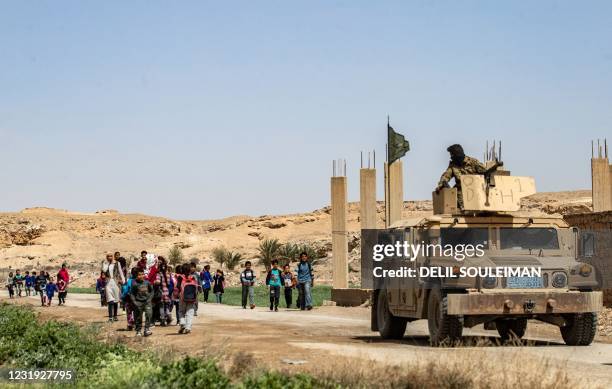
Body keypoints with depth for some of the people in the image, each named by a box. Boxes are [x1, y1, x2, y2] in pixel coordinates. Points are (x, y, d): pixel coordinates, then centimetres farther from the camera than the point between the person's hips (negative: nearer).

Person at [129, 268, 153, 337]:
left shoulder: (147, 282, 0)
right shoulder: (134, 284, -7)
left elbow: (151, 291, 14)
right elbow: (132, 294, -3)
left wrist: (149, 298, 3)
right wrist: (134, 302, -10)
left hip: (146, 301, 1)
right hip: (138, 302, -1)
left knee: (148, 314, -16)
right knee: (138, 318, 4)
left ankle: (147, 329, -15)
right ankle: (138, 331, 17)